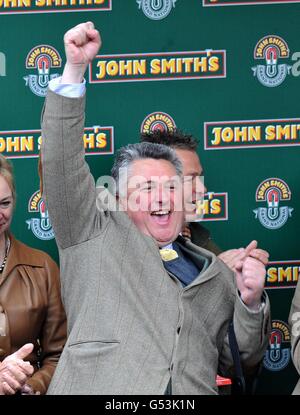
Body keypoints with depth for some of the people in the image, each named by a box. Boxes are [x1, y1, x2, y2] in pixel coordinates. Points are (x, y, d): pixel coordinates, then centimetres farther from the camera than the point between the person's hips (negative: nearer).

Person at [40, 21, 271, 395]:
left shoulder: (215, 272, 21)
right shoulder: (95, 236, 14)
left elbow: (243, 358, 23)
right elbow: (62, 166, 4)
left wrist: (250, 301, 4)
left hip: (194, 392, 3)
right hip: (98, 388, -3)